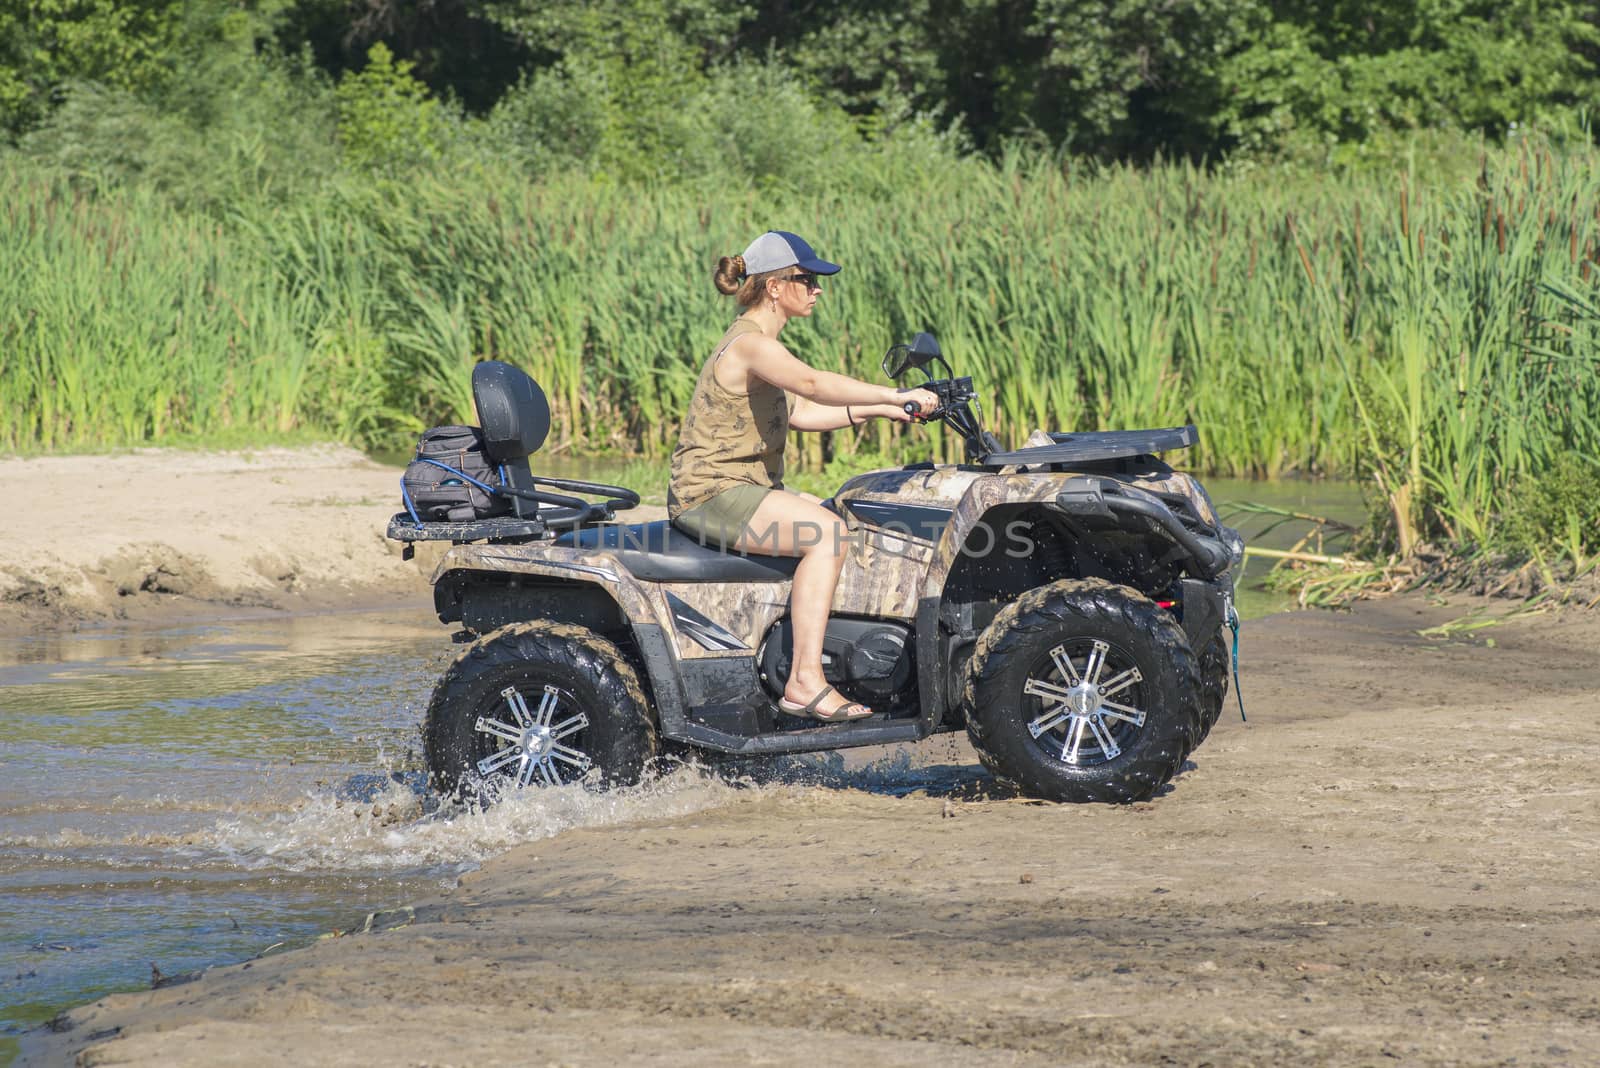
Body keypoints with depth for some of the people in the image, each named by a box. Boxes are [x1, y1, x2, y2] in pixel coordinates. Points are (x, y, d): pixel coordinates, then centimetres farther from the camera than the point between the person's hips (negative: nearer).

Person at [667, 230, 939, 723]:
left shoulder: (762, 344, 16)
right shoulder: (750, 345, -18)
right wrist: (895, 395, -38)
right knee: (826, 534, -25)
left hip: (746, 486, 11)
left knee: (835, 520, 16)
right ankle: (805, 682, -30)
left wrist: (876, 411, 11)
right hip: (711, 492, -11)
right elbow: (811, 382, -36)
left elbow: (799, 412, 21)